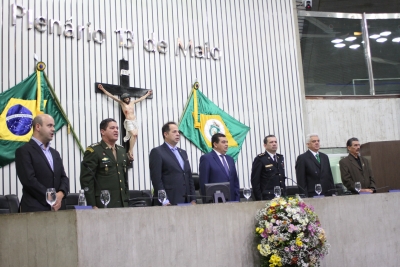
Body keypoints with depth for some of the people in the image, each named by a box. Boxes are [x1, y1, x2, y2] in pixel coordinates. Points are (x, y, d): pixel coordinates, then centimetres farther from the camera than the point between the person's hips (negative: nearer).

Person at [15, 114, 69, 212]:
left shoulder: (55, 153, 20)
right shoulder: (24, 151, -3)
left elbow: (63, 177, 13)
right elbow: (29, 180, -13)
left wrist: (60, 194, -7)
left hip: (57, 208, 6)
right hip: (35, 209, -6)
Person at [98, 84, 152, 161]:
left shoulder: (133, 103, 13)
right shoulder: (122, 103, 3)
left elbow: (141, 98, 27)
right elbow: (112, 96, 1)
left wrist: (147, 94, 37)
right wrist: (103, 89, 0)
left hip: (135, 121, 5)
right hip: (128, 122, -5)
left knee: (135, 135, -5)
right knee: (133, 134, -23)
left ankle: (130, 151, 0)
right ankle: (130, 151, -18)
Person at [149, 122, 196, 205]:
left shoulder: (183, 152, 19)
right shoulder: (157, 152, -3)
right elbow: (156, 179, -10)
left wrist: (193, 199, 9)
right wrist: (164, 201, -17)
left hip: (186, 201, 6)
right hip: (169, 203, -6)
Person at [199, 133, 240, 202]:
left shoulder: (230, 159, 18)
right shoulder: (206, 158, -2)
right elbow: (203, 182, -6)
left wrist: (237, 199, 9)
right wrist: (208, 200, -11)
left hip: (231, 200, 6)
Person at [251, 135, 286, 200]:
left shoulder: (280, 157, 14)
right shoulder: (260, 159, -7)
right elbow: (255, 181, -9)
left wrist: (284, 192, 13)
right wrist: (259, 199, -12)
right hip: (267, 197, -6)